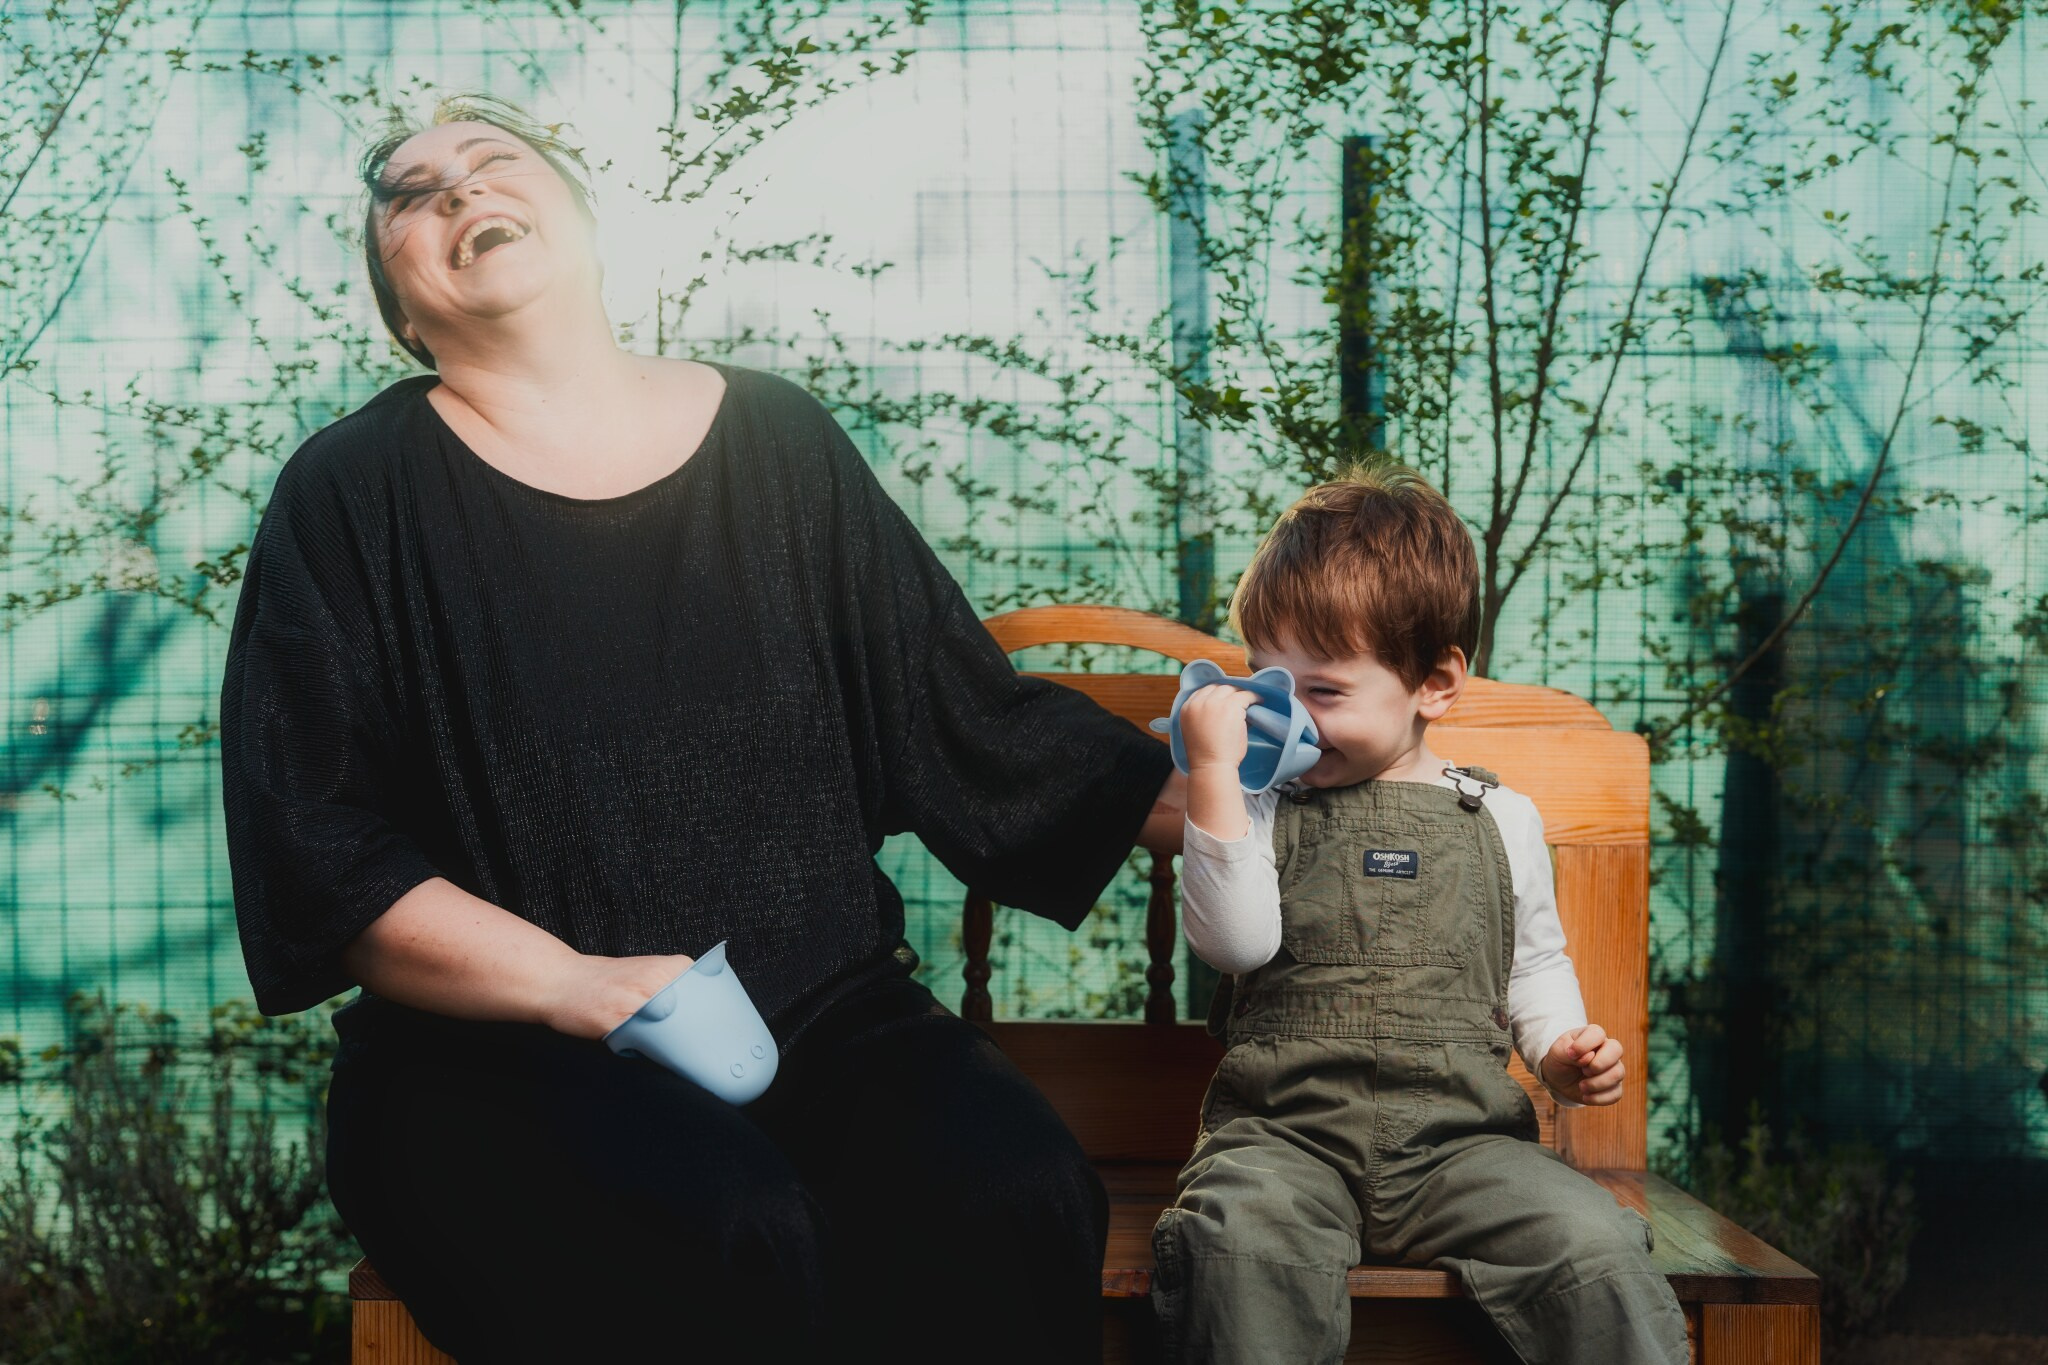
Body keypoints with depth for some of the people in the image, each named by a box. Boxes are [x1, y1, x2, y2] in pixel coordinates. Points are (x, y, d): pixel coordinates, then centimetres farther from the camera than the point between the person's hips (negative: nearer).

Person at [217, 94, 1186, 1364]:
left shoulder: (778, 440, 12)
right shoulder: (353, 492, 4)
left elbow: (974, 721, 14)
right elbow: (312, 845, -3)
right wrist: (571, 982, -16)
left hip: (829, 1017, 3)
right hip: (500, 1051, -2)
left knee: (1024, 1200, -26)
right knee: (732, 1241, -33)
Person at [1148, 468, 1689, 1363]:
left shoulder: (1500, 820, 15)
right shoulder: (1259, 808, 10)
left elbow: (1534, 961, 25)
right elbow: (1237, 940, -7)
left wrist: (1561, 1051, 4)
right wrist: (1214, 772, -11)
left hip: (1458, 1137, 1)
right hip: (1284, 1132, -1)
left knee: (1596, 1246, -24)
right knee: (1241, 1232, -34)